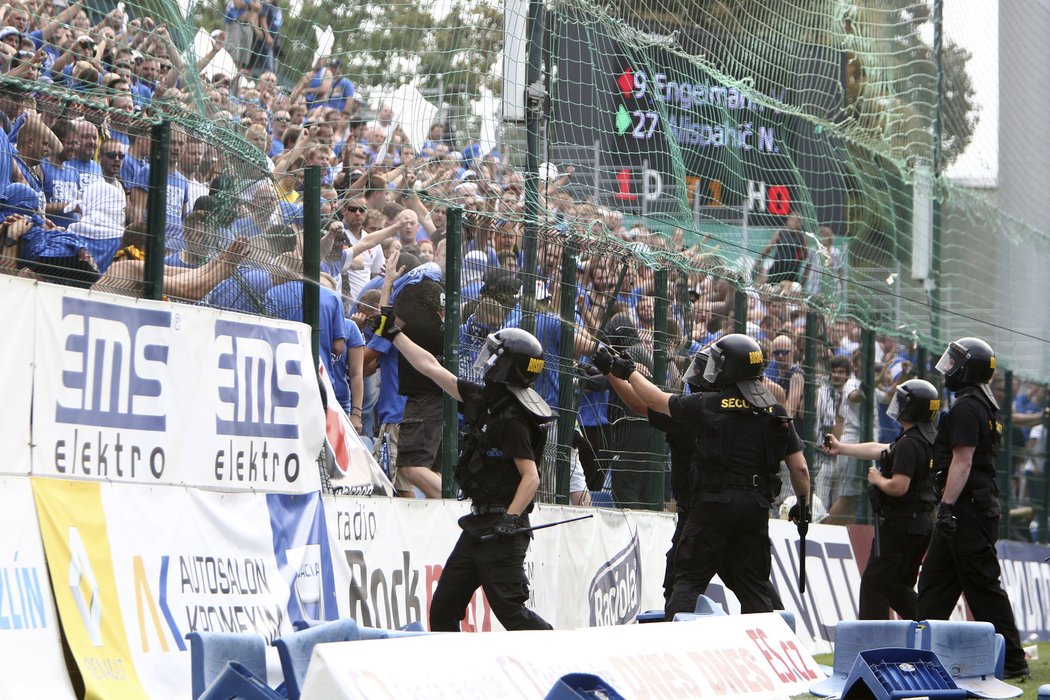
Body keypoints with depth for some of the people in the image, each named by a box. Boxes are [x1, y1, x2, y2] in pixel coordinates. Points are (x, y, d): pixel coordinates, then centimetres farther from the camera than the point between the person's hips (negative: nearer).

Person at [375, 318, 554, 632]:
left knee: (509, 610, -13)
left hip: (501, 528, -10)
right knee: (443, 609, 10)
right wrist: (393, 334, 21)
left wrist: (509, 520, -30)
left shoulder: (513, 421, -17)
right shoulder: (484, 400, 8)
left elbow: (531, 477, -21)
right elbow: (432, 368, 16)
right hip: (479, 524, 10)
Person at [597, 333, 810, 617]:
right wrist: (803, 504, 22)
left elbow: (656, 400, 7)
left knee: (689, 580, 3)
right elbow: (800, 468, 5)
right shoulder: (777, 414, 4)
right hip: (756, 507, 3)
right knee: (753, 585, 11)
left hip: (712, 503, -3)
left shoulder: (706, 407, -6)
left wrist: (625, 370, 23)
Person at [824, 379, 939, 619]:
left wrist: (878, 479, -6)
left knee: (874, 584, -4)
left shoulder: (909, 444, -18)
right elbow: (880, 450, 26)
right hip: (921, 522, 10)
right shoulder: (928, 439, 14)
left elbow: (898, 487, -27)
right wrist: (841, 448, 33)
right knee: (899, 588, 17)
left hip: (899, 523, -10)